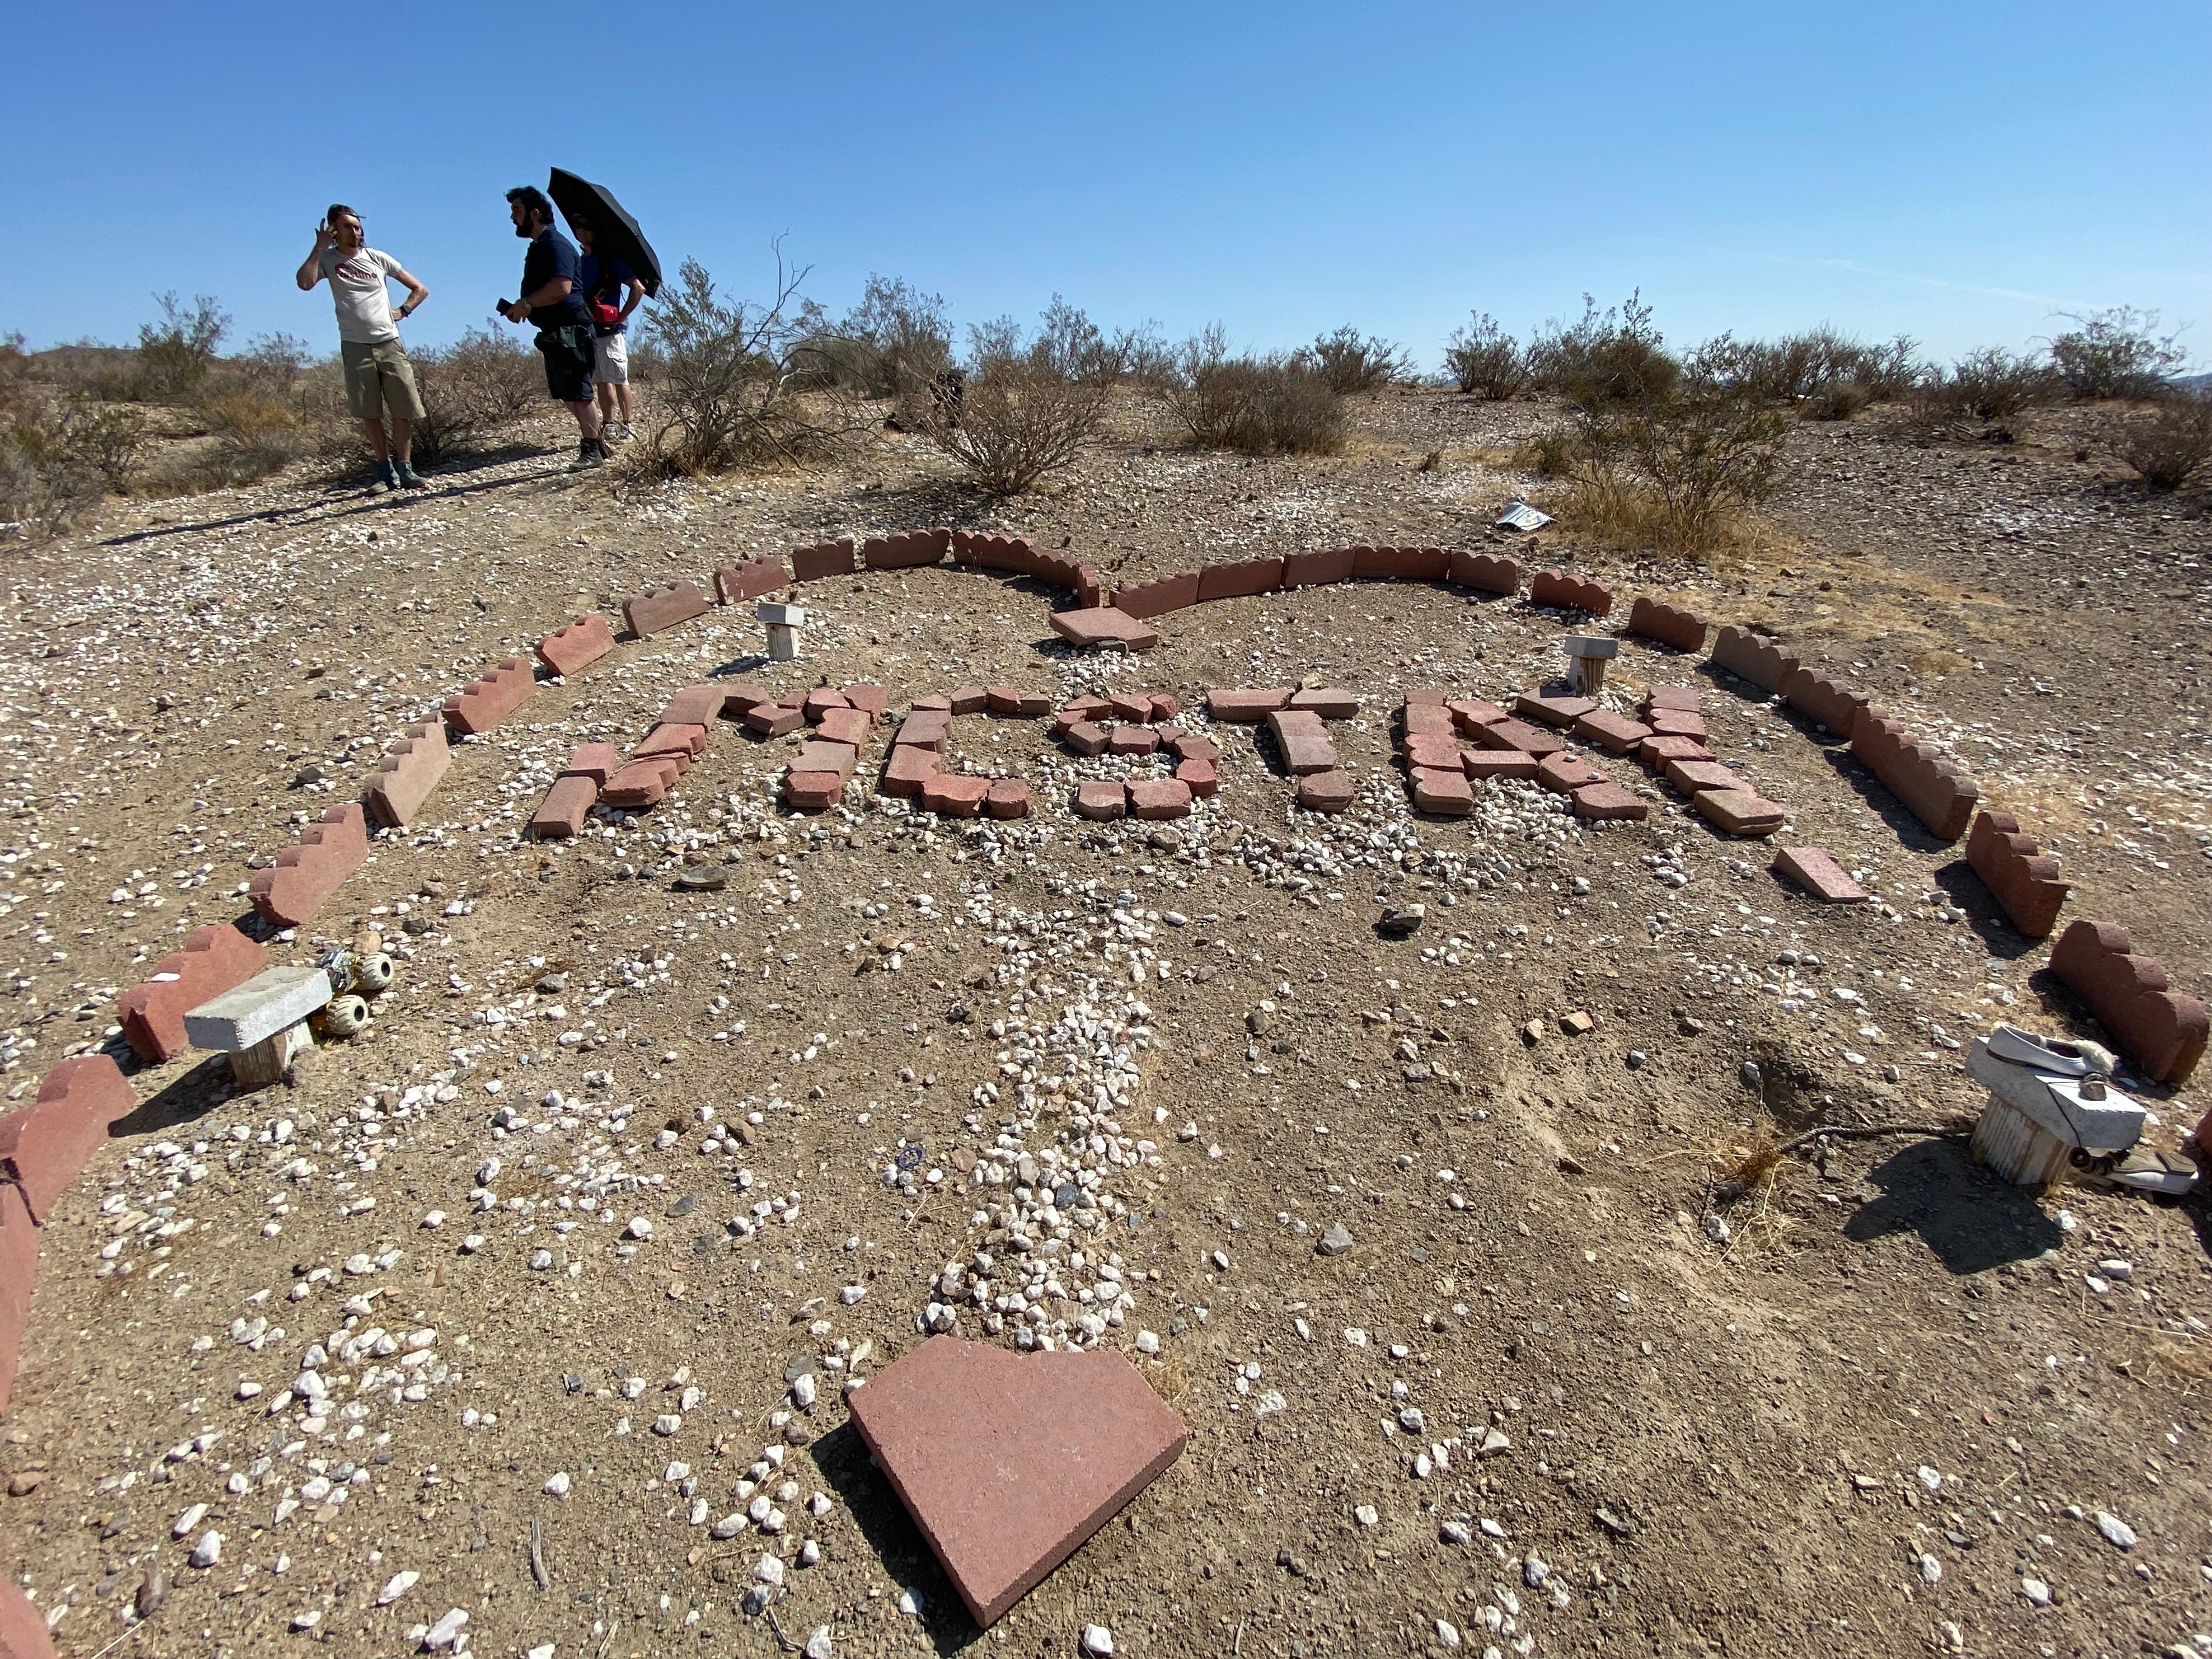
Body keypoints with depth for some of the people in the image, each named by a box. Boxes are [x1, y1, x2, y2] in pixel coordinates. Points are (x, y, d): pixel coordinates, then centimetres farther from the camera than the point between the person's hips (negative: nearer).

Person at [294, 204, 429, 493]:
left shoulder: (377, 258, 12)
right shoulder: (328, 260, 6)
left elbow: (420, 290, 18)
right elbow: (305, 283, -12)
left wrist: (402, 311, 3)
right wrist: (320, 246, -7)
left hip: (390, 344, 1)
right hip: (356, 347, -1)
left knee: (403, 412, -5)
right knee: (369, 415, -2)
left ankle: (404, 469, 5)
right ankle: (386, 472, 4)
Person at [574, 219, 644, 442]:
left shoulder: (610, 259, -3)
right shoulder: (580, 262, 17)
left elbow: (638, 288, -11)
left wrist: (622, 316, -14)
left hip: (611, 330, -8)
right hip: (590, 330, 8)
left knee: (619, 379, -7)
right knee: (601, 380, 8)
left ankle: (626, 425, -5)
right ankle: (608, 425, 12)